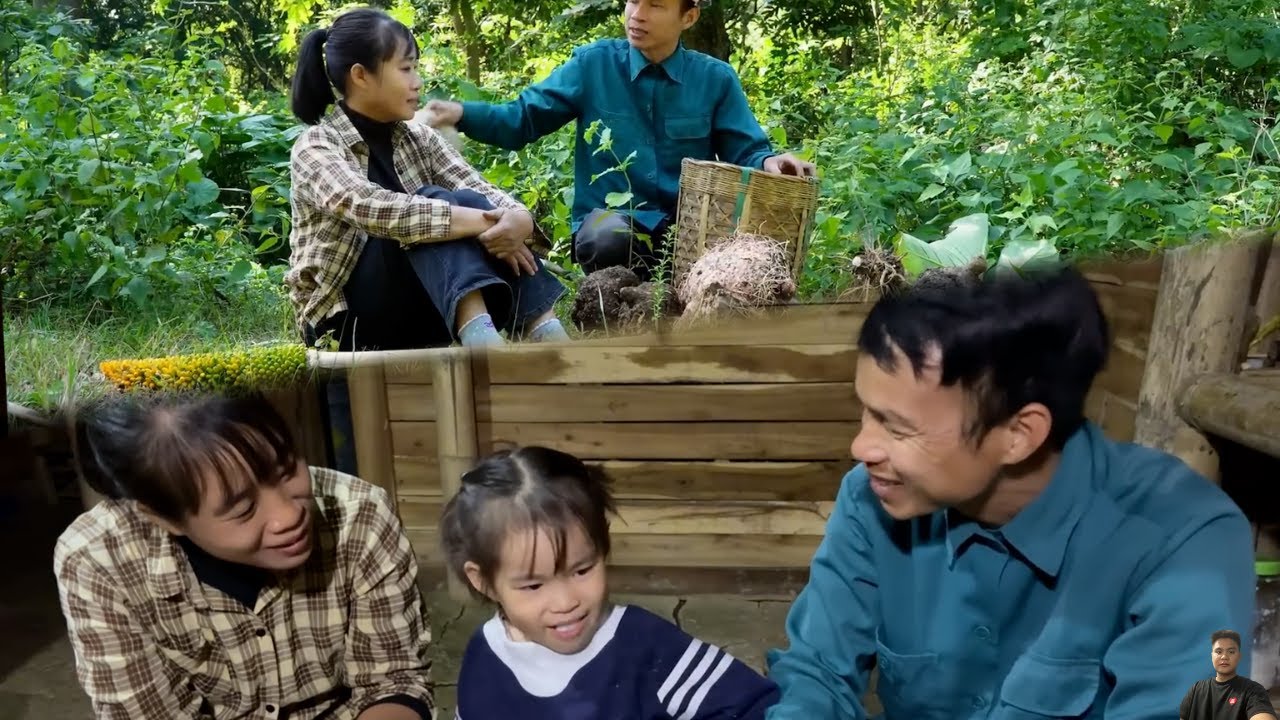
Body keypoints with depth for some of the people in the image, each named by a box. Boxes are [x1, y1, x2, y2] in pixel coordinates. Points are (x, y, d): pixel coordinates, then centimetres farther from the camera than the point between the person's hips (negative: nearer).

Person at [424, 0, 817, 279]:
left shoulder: (716, 78, 7)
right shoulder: (593, 63, 4)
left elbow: (745, 154, 5)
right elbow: (523, 119, 4)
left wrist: (769, 163, -19)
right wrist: (461, 113, -14)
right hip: (611, 221, -1)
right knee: (607, 237, -38)